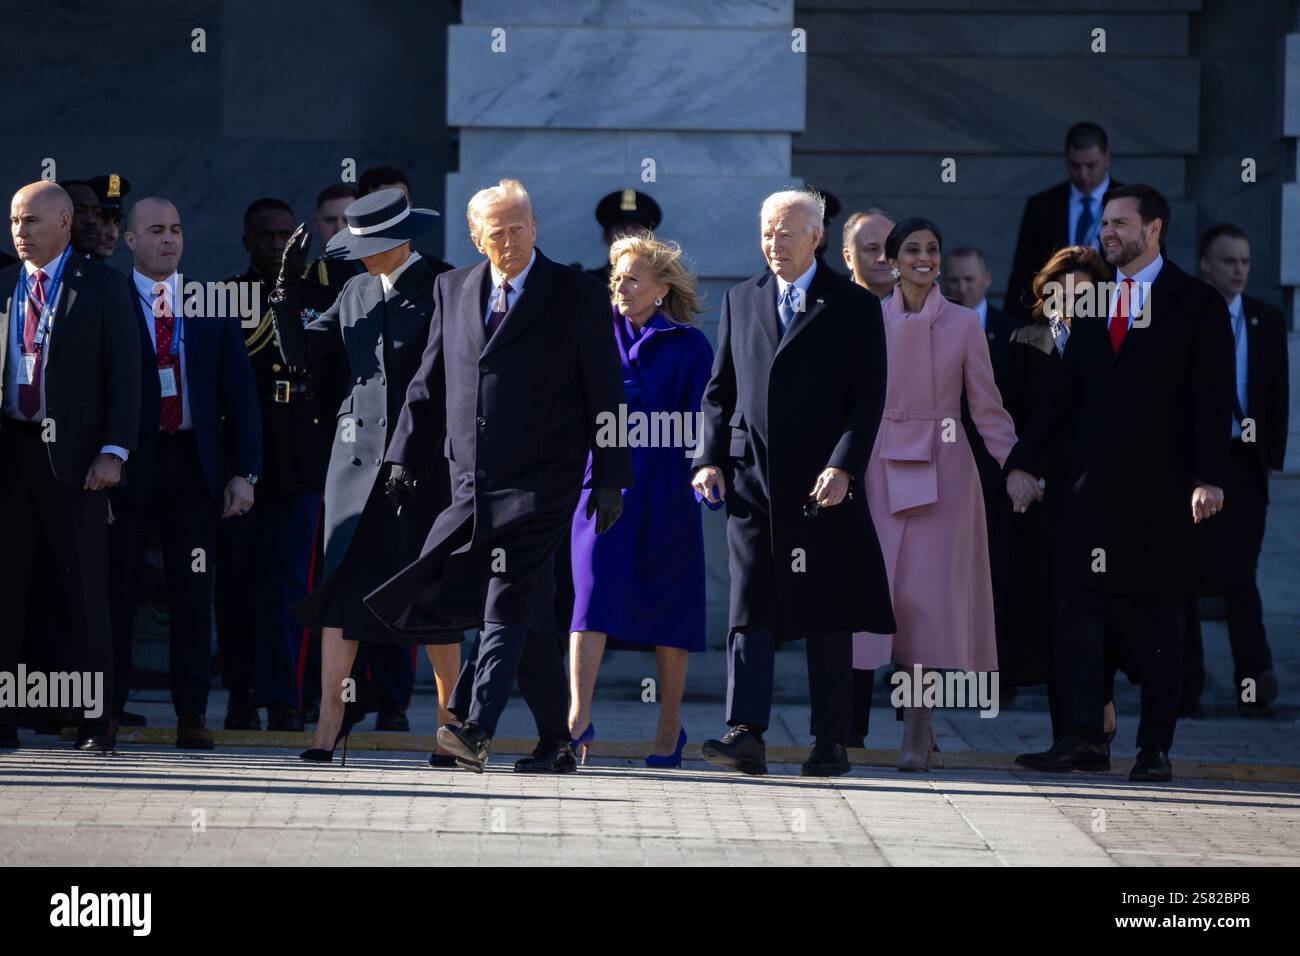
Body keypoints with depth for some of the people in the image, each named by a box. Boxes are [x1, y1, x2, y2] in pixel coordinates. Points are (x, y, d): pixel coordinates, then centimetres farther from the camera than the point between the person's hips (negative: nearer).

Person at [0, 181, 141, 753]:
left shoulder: (102, 286, 3)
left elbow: (124, 373, -1)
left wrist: (113, 451, -11)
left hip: (74, 455, -3)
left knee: (86, 592, 0)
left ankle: (95, 722, 5)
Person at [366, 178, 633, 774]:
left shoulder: (578, 296, -1)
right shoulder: (453, 290, 12)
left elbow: (604, 394, 0)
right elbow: (429, 383, 17)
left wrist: (610, 479, -3)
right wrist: (407, 456, 11)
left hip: (539, 484, -5)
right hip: (473, 480, 5)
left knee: (508, 603, -15)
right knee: (530, 617, 9)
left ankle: (478, 731, -24)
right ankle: (556, 741, 17)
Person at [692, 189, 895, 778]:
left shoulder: (854, 306, 3)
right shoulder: (741, 301, 14)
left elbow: (868, 399, -3)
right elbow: (719, 392, 15)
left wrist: (843, 467, -15)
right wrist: (709, 459, 2)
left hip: (822, 485, -3)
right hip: (751, 480, 3)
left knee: (826, 618, 3)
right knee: (748, 612, -7)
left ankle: (831, 744, 9)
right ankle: (746, 736, -14)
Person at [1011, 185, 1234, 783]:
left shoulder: (1198, 305, 0)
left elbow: (1213, 399, -6)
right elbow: (1064, 392, 18)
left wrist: (1208, 479, -16)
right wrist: (1025, 461, 10)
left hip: (1160, 488, -4)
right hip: (1093, 488, 4)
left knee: (1157, 621, 2)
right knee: (1076, 606, -6)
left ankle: (1155, 749, 6)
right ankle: (1085, 739, -8)